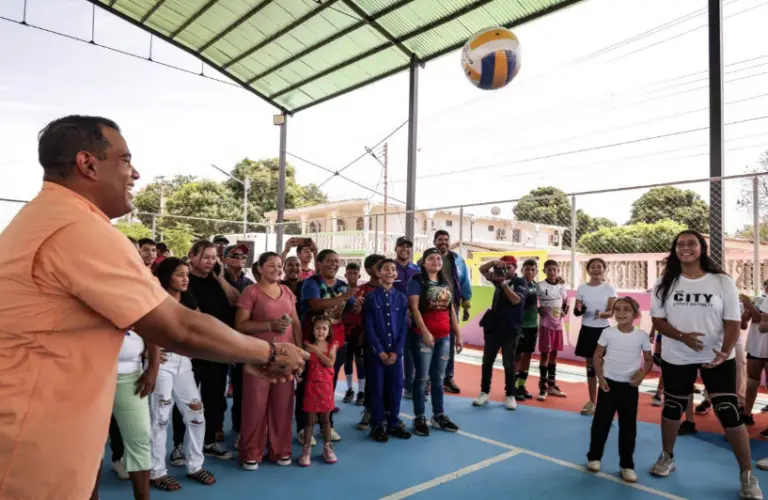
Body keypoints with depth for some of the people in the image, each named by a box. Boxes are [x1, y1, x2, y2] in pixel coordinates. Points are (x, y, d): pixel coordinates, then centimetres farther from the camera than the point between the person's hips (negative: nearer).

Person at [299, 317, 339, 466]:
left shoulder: (332, 345, -2)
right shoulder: (308, 346, -3)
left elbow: (330, 363, -16)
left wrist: (316, 350, -18)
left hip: (326, 386, 1)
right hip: (311, 385, -1)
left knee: (325, 419, 11)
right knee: (310, 419, 3)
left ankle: (327, 448, 22)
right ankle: (306, 449, 12)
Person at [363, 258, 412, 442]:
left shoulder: (402, 298, 5)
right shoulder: (371, 297, -4)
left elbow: (404, 327, 3)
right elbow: (369, 327, -7)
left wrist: (396, 351, -6)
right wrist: (380, 351, -11)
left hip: (395, 351, 3)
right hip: (376, 351, -3)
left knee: (396, 386, 7)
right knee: (377, 387, 4)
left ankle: (394, 422, 22)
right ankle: (377, 425, 16)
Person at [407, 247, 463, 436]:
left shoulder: (445, 283, 14)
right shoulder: (417, 281, -4)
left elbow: (451, 309, 16)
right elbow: (414, 308, -12)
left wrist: (458, 334, 13)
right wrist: (425, 332, -20)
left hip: (444, 336, 6)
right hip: (423, 336, -6)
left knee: (439, 377, 13)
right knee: (422, 377, 0)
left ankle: (439, 415, 24)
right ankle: (419, 418, 11)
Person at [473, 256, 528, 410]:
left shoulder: (521, 282, -4)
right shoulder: (499, 278, 8)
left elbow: (515, 300, -19)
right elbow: (482, 270, 7)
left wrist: (504, 283, -24)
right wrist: (494, 263, -12)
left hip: (510, 329, -4)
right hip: (492, 326, 4)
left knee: (509, 364, 4)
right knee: (487, 361, 7)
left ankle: (510, 395, 14)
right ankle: (484, 392, 16)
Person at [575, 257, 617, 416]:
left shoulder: (610, 288, -2)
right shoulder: (582, 288, 2)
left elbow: (611, 312, -7)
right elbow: (577, 311, 4)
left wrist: (601, 314, -29)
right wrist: (578, 310, -20)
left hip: (604, 330, -2)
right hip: (587, 330, 2)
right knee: (590, 366, 10)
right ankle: (592, 401, 22)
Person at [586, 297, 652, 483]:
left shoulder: (642, 335, -5)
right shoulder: (608, 332, -6)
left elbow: (649, 360, 5)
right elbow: (598, 356, 1)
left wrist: (642, 373, -13)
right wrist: (600, 377, -8)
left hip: (630, 386, 1)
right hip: (609, 383, 0)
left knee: (628, 427, 7)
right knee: (600, 422, 6)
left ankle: (627, 466, 20)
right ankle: (594, 457, 23)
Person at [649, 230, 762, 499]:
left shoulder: (722, 282, -6)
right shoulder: (665, 283, -2)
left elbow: (733, 322, -8)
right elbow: (658, 320, -3)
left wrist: (725, 352, -23)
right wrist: (683, 336, -21)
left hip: (718, 358, -1)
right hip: (676, 358, 2)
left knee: (730, 413, -3)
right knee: (673, 408, 12)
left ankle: (747, 475, 14)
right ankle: (667, 458, 32)